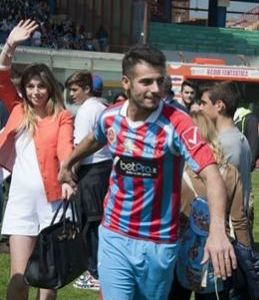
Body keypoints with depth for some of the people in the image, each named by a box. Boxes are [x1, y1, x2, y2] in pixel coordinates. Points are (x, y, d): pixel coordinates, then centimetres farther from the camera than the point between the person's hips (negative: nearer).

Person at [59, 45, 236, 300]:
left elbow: (210, 174, -31)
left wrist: (217, 230, -46)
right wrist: (67, 165, 35)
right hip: (113, 236, 2)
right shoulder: (110, 116, -5)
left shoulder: (177, 123, -20)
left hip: (158, 243, -2)